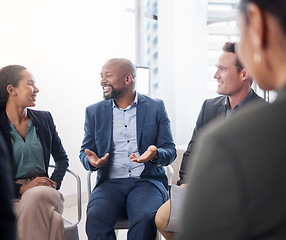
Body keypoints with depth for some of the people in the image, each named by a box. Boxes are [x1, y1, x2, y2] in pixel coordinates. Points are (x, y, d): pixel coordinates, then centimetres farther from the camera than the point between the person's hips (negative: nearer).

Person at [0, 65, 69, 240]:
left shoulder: (44, 118, 11)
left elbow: (62, 158, 17)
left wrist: (54, 183, -3)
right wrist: (22, 188, -17)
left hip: (43, 192, 4)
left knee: (37, 196, -36)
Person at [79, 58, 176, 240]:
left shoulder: (156, 107, 8)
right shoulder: (94, 112, 14)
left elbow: (170, 151, 6)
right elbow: (86, 151, 16)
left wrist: (155, 155, -19)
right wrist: (91, 161, -10)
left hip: (147, 180, -1)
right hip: (110, 182, 2)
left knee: (145, 218, -32)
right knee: (95, 217, -30)